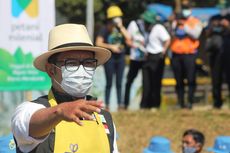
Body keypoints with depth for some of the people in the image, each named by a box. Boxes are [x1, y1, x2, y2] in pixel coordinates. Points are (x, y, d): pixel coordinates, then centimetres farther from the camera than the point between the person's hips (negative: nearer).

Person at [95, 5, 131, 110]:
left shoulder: (121, 29, 9)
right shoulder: (105, 29, -4)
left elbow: (128, 38, -5)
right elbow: (98, 43, -8)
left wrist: (121, 27, -7)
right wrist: (111, 47, -16)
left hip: (120, 57, 4)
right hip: (109, 57, -4)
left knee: (119, 82, 6)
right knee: (109, 82, -1)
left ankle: (120, 103, 10)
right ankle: (107, 104, 4)